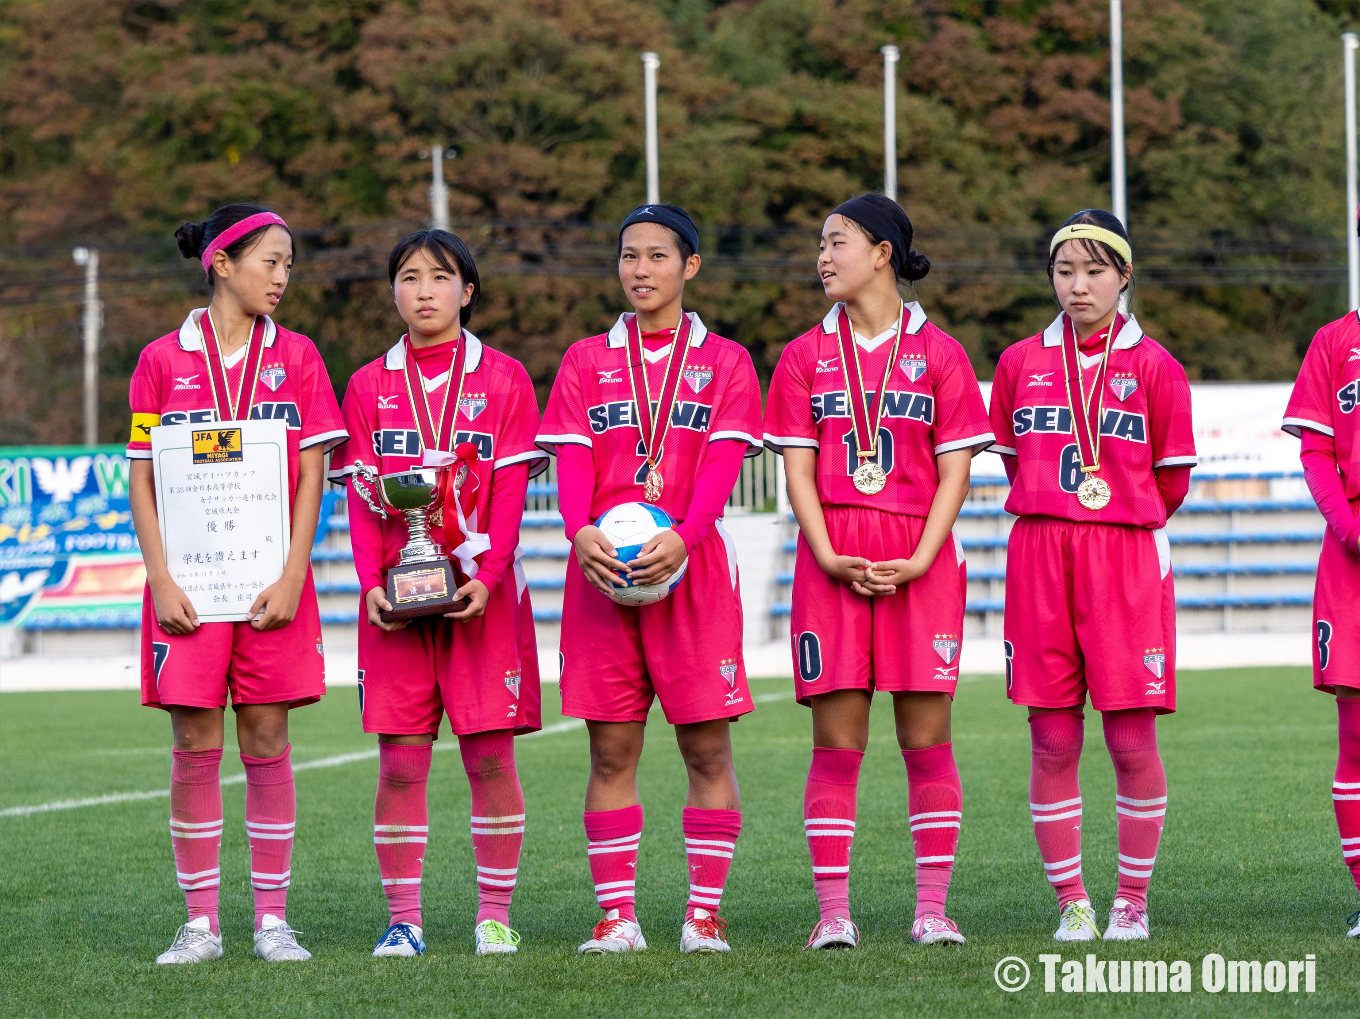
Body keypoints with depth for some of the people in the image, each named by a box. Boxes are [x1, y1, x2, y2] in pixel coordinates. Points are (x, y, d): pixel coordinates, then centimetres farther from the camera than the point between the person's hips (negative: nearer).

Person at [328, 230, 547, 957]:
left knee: (490, 755, -1)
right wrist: (372, 583, -9)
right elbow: (361, 496, 5)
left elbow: (510, 489, -2)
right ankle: (403, 920, 4)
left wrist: (486, 576, -14)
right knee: (400, 761, 0)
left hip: (481, 589, -1)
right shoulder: (369, 387, 10)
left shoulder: (503, 379, 4)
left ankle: (495, 916, 6)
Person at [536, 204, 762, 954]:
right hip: (602, 567, 2)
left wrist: (682, 536, -22)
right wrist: (580, 531, -18)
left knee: (707, 747, -2)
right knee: (611, 750, 1)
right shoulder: (587, 362, 13)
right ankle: (617, 916, 4)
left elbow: (722, 463, -5)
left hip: (690, 563, -1)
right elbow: (573, 461, 2)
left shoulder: (723, 361, 8)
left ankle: (704, 913, 2)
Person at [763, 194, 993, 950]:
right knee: (837, 741, -1)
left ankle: (933, 909, 6)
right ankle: (833, 912, 2)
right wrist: (828, 557, -9)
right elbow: (798, 468, 5)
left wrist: (919, 560, -11)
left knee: (927, 739, 0)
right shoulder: (806, 356, 10)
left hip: (919, 561, -1)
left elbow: (955, 472, 2)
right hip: (833, 560, 1)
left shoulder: (938, 353, 5)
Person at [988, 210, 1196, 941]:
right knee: (1052, 742, 1)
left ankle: (1132, 902, 8)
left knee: (1132, 739, -2)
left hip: (1127, 558, -2)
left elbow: (1171, 479, 7)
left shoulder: (1154, 366, 1)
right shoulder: (1021, 364, 9)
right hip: (1039, 561, 2)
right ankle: (1071, 903, 9)